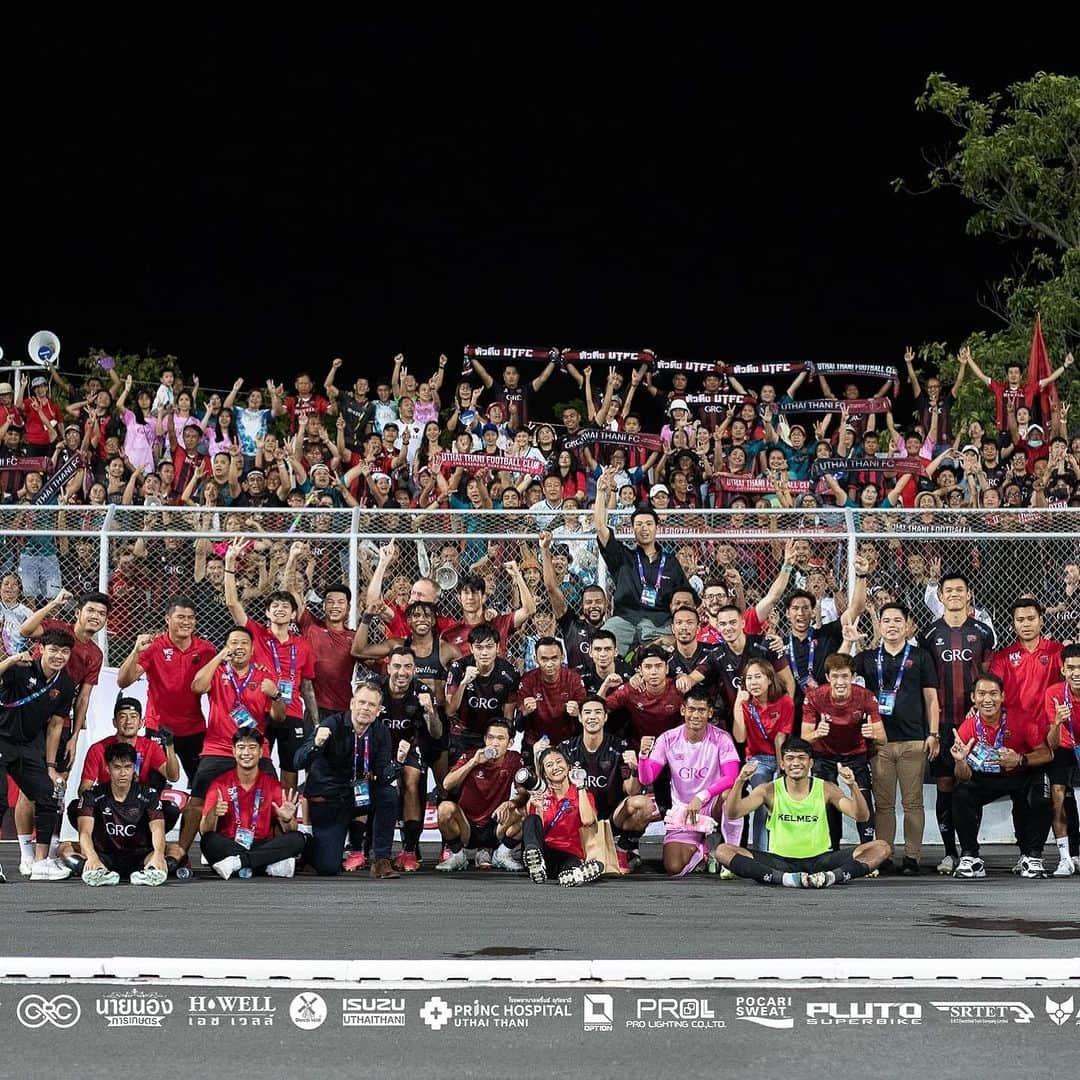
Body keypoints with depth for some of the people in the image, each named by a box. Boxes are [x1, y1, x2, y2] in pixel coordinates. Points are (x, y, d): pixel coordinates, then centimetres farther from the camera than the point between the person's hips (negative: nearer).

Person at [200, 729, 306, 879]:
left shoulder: (272, 784, 6)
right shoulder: (220, 783, 3)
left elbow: (289, 833, 3)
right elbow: (205, 831, -4)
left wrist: (287, 820, -20)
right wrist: (213, 814, -26)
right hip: (228, 847, -2)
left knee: (297, 839, -23)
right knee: (209, 841, -32)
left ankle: (237, 862, -30)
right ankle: (271, 865, -31)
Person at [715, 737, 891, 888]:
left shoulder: (826, 790, 1)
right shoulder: (769, 791, 0)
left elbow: (862, 816, -8)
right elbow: (733, 813, -9)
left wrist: (853, 786, -26)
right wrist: (740, 781, -25)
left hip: (820, 861, 0)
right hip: (780, 861, 0)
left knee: (880, 848, -18)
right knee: (723, 851, -24)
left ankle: (832, 877, -40)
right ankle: (784, 879, -39)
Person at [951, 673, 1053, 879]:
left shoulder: (1020, 718, -21)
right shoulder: (968, 728, -16)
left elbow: (1046, 754, -18)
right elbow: (965, 778, -14)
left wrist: (1020, 760, -36)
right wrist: (960, 761, -37)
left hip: (1021, 775, -1)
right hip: (986, 779, 1)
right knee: (961, 794, -26)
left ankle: (1032, 856, -11)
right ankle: (970, 858, -11)